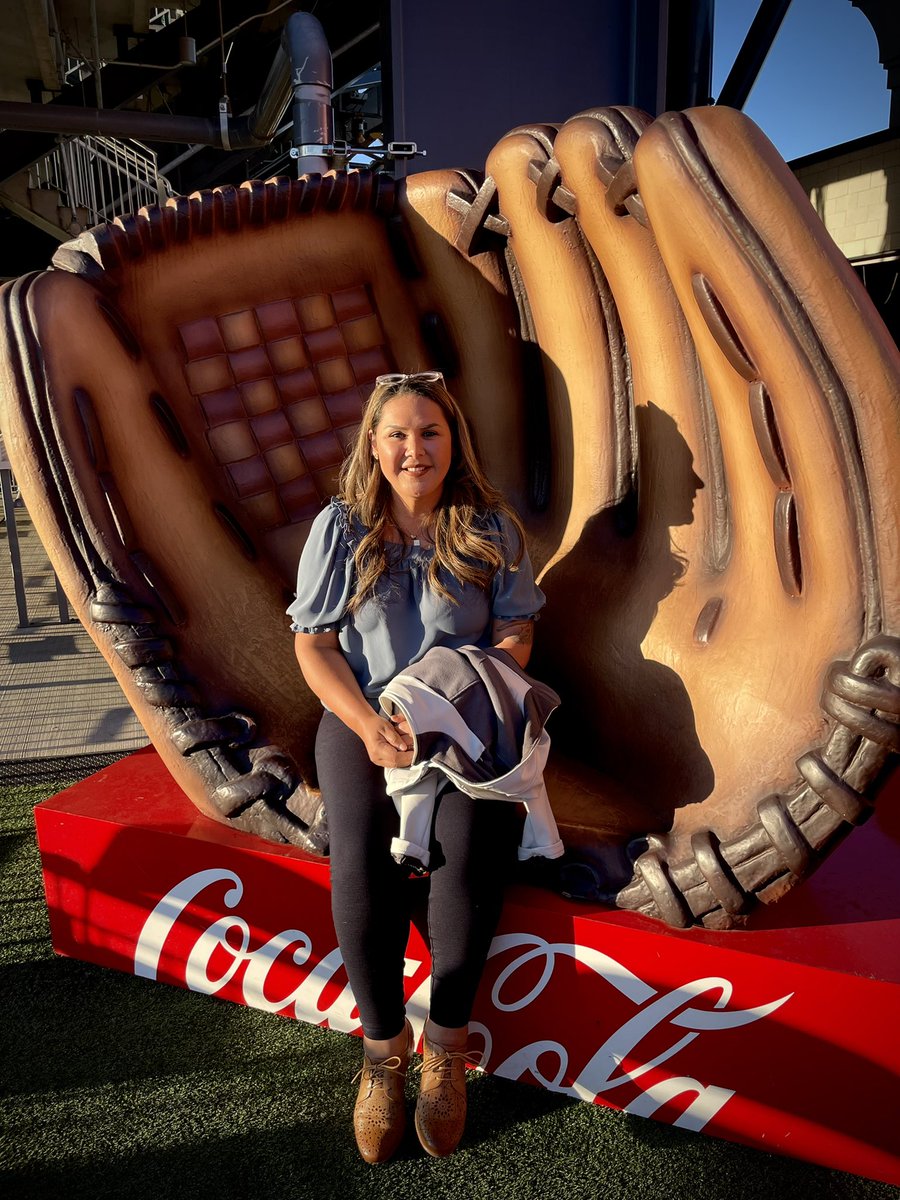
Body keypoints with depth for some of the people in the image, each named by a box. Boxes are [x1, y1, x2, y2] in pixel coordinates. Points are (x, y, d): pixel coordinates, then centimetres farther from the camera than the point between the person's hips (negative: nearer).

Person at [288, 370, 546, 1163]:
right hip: (363, 717, 0)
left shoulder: (491, 529, 7)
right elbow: (313, 643, 1)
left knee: (470, 856, -27)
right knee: (361, 866, -25)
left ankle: (447, 1044, -3)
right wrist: (368, 724, -15)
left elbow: (515, 634, 4)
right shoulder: (340, 529, 6)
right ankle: (383, 1045, -1)